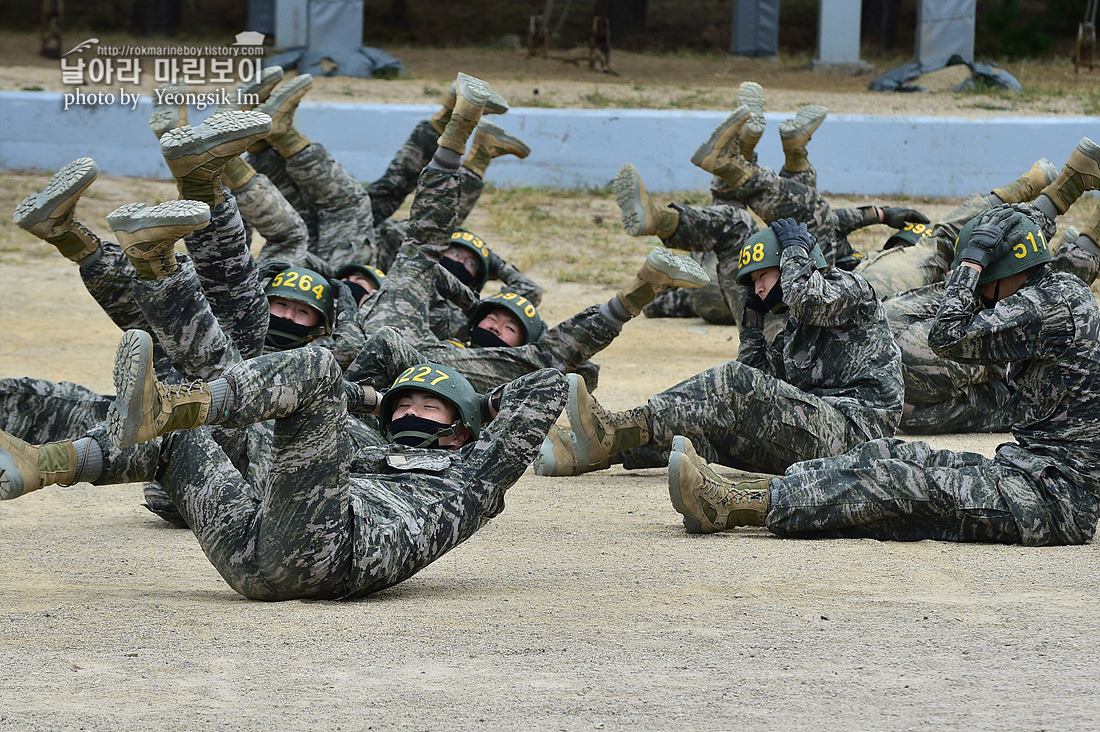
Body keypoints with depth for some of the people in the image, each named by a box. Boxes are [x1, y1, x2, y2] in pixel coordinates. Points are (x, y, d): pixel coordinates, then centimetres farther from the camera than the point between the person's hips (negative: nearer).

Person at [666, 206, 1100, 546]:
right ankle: (736, 496, -6)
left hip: (1054, 496, -10)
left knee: (898, 482, -16)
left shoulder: (1053, 304, -17)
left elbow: (950, 336, -21)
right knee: (892, 456, 1)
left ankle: (735, 506, -19)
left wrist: (974, 258, -12)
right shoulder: (1062, 292, 15)